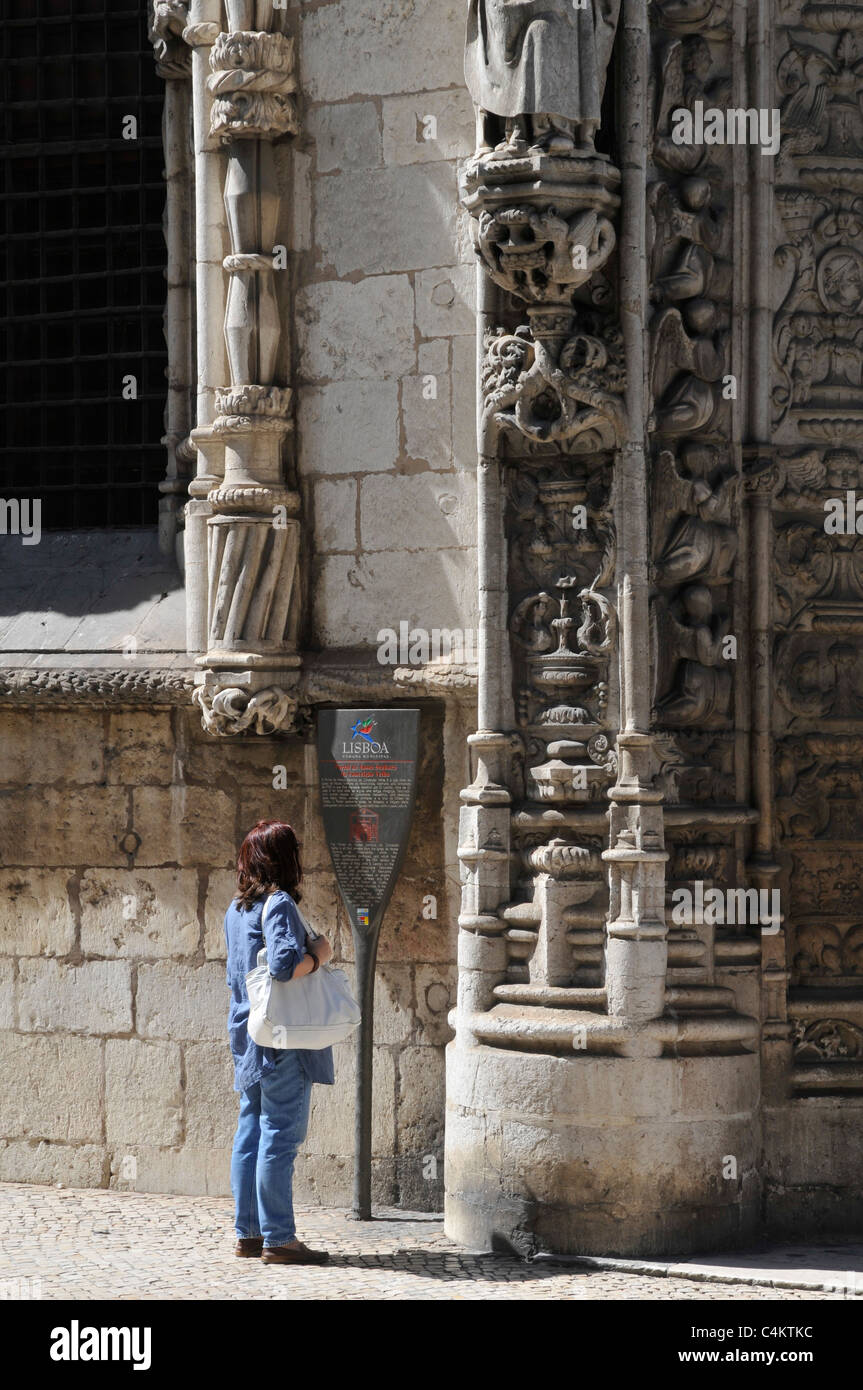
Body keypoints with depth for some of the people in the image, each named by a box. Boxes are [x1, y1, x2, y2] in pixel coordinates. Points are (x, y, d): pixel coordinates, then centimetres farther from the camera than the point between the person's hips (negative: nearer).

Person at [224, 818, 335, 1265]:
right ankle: (278, 1239, -5)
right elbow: (284, 965, -27)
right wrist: (318, 954, -12)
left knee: (251, 1133, 11)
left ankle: (247, 1232, 14)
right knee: (280, 1136, -6)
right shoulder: (279, 904, -14)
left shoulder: (237, 909, 13)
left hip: (247, 1035, 9)